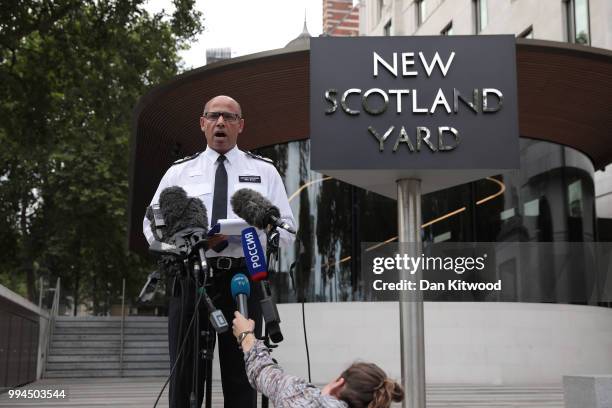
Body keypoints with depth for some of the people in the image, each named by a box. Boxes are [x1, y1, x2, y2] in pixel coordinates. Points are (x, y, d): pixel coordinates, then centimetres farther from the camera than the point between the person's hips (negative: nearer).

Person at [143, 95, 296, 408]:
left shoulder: (264, 171, 11)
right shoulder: (178, 172, 12)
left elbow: (285, 230, 5)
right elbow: (152, 226, 8)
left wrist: (238, 233, -13)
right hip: (190, 278, 1)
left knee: (241, 378, 5)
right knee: (185, 376, 4)